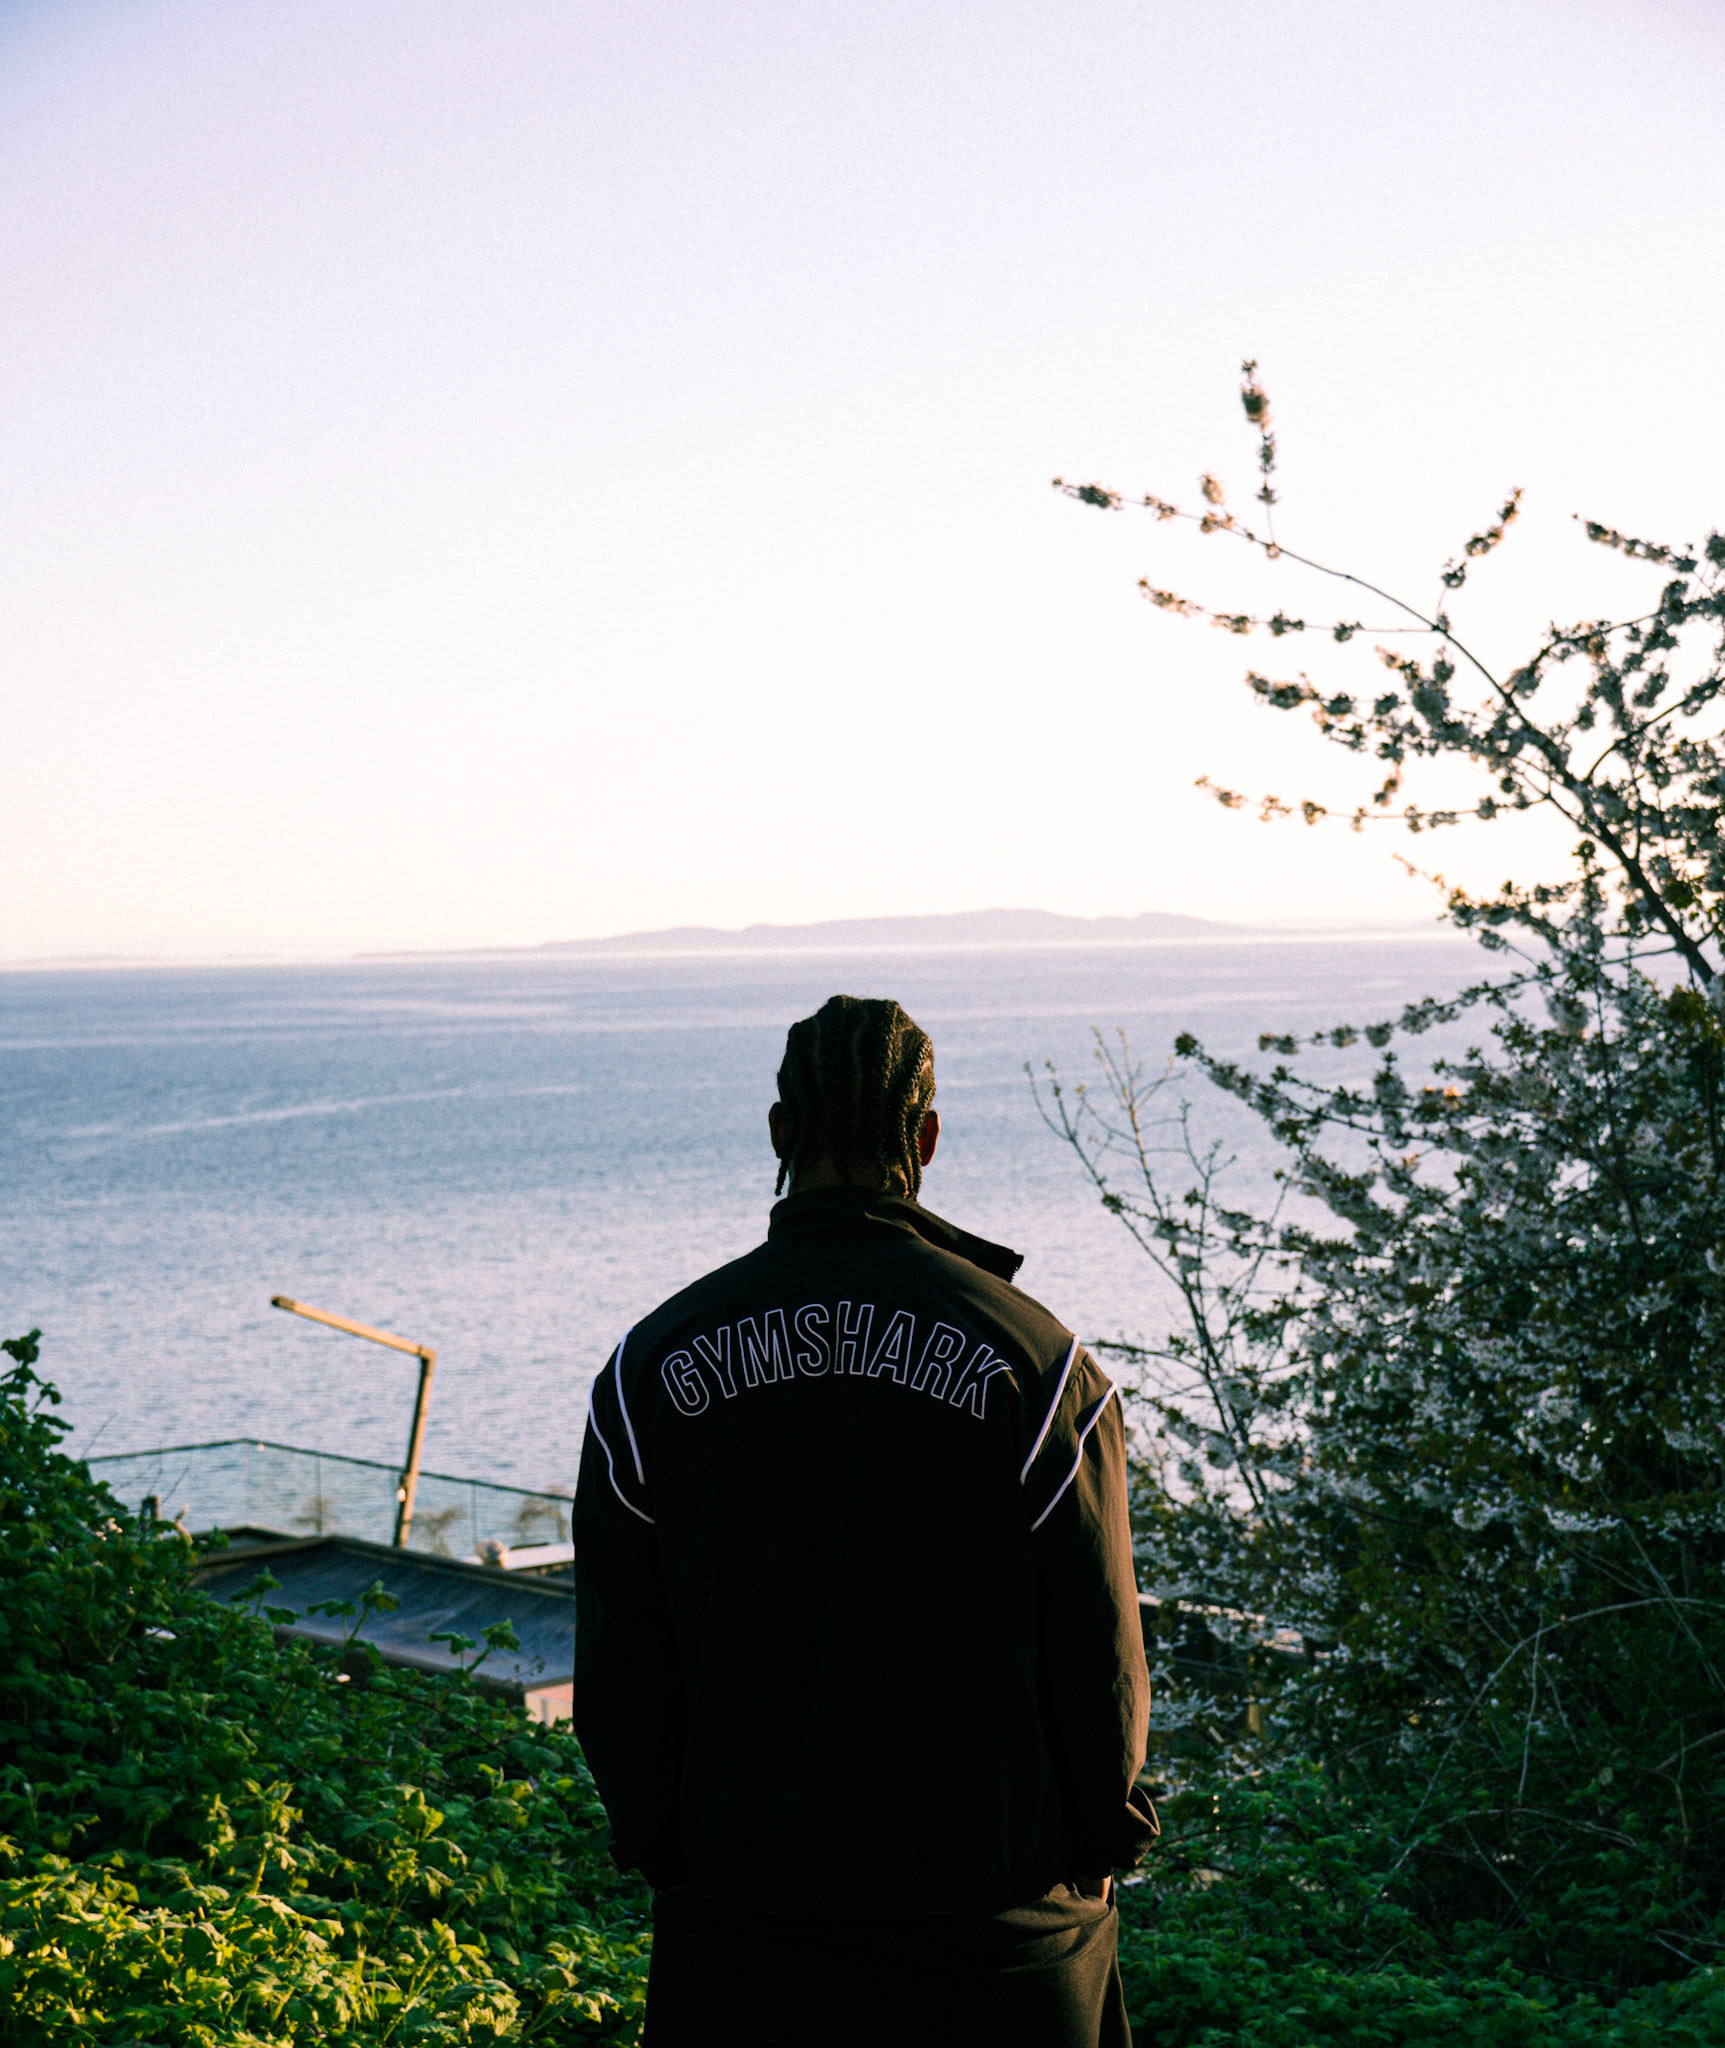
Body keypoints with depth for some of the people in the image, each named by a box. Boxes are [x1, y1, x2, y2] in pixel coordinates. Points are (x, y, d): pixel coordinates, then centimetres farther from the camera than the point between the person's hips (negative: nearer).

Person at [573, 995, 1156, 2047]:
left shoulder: (652, 1366, -3)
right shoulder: (1036, 1360, -9)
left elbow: (617, 1680, 1)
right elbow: (1100, 1658, -5)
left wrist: (673, 1857, 13)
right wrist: (1094, 1841, 10)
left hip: (737, 1934, 2)